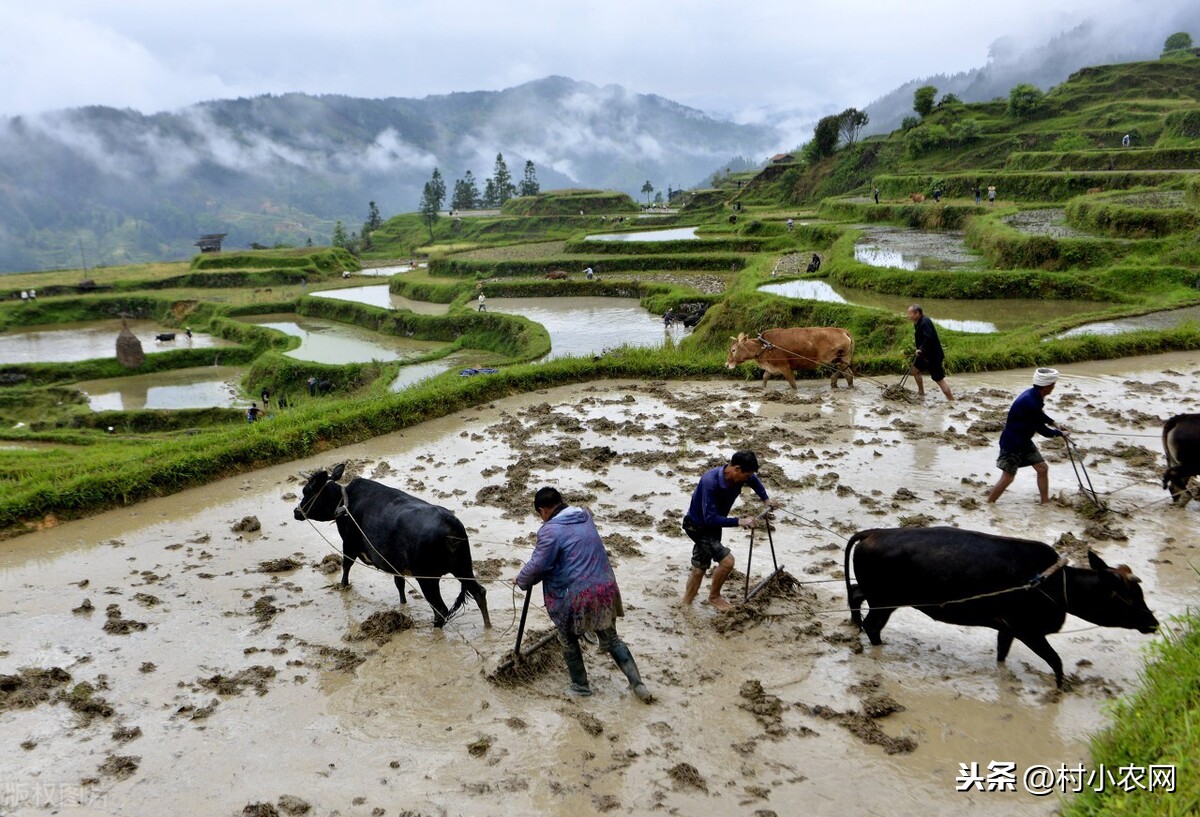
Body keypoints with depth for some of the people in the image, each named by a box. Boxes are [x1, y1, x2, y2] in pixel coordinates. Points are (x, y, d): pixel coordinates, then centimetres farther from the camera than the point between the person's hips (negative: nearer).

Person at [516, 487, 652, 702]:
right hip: (605, 588, 6)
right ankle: (638, 685, 18)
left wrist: (522, 581, 9)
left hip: (576, 597, -6)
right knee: (611, 639, 20)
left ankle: (580, 686, 32)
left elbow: (537, 566, -12)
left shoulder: (550, 530, -14)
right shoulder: (585, 515, 9)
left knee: (568, 640, 20)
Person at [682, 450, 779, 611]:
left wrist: (766, 499, 9)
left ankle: (685, 605, 30)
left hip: (713, 525, 8)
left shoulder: (737, 476, -13)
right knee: (727, 560, -15)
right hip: (698, 526, -8)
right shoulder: (711, 482, -37)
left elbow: (754, 480, 14)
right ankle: (714, 597, 8)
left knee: (699, 568, 16)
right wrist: (739, 522, -36)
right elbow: (710, 519, -37)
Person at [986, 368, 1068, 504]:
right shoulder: (1030, 403, -32)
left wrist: (1053, 423, 10)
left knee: (1042, 468, 10)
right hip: (1012, 443, -9)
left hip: (1024, 441, 9)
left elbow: (1039, 415, 21)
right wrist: (1060, 433, -3)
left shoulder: (1033, 395, -3)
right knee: (1007, 478, -4)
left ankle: (1045, 502, 21)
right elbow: (1042, 430, -20)